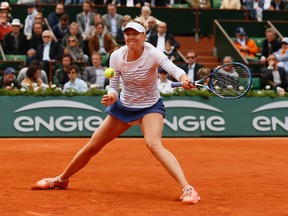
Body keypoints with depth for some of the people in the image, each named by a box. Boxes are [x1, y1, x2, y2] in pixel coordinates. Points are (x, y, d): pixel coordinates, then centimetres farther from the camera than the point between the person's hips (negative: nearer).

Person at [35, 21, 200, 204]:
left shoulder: (152, 54, -24)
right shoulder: (117, 57, -14)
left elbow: (173, 68, -42)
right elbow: (113, 86, -3)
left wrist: (184, 79, -64)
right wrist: (112, 96, -26)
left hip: (150, 107, -4)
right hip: (123, 107, 4)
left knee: (154, 144, -34)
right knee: (91, 147, 10)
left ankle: (187, 188, -38)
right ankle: (61, 180, 34)